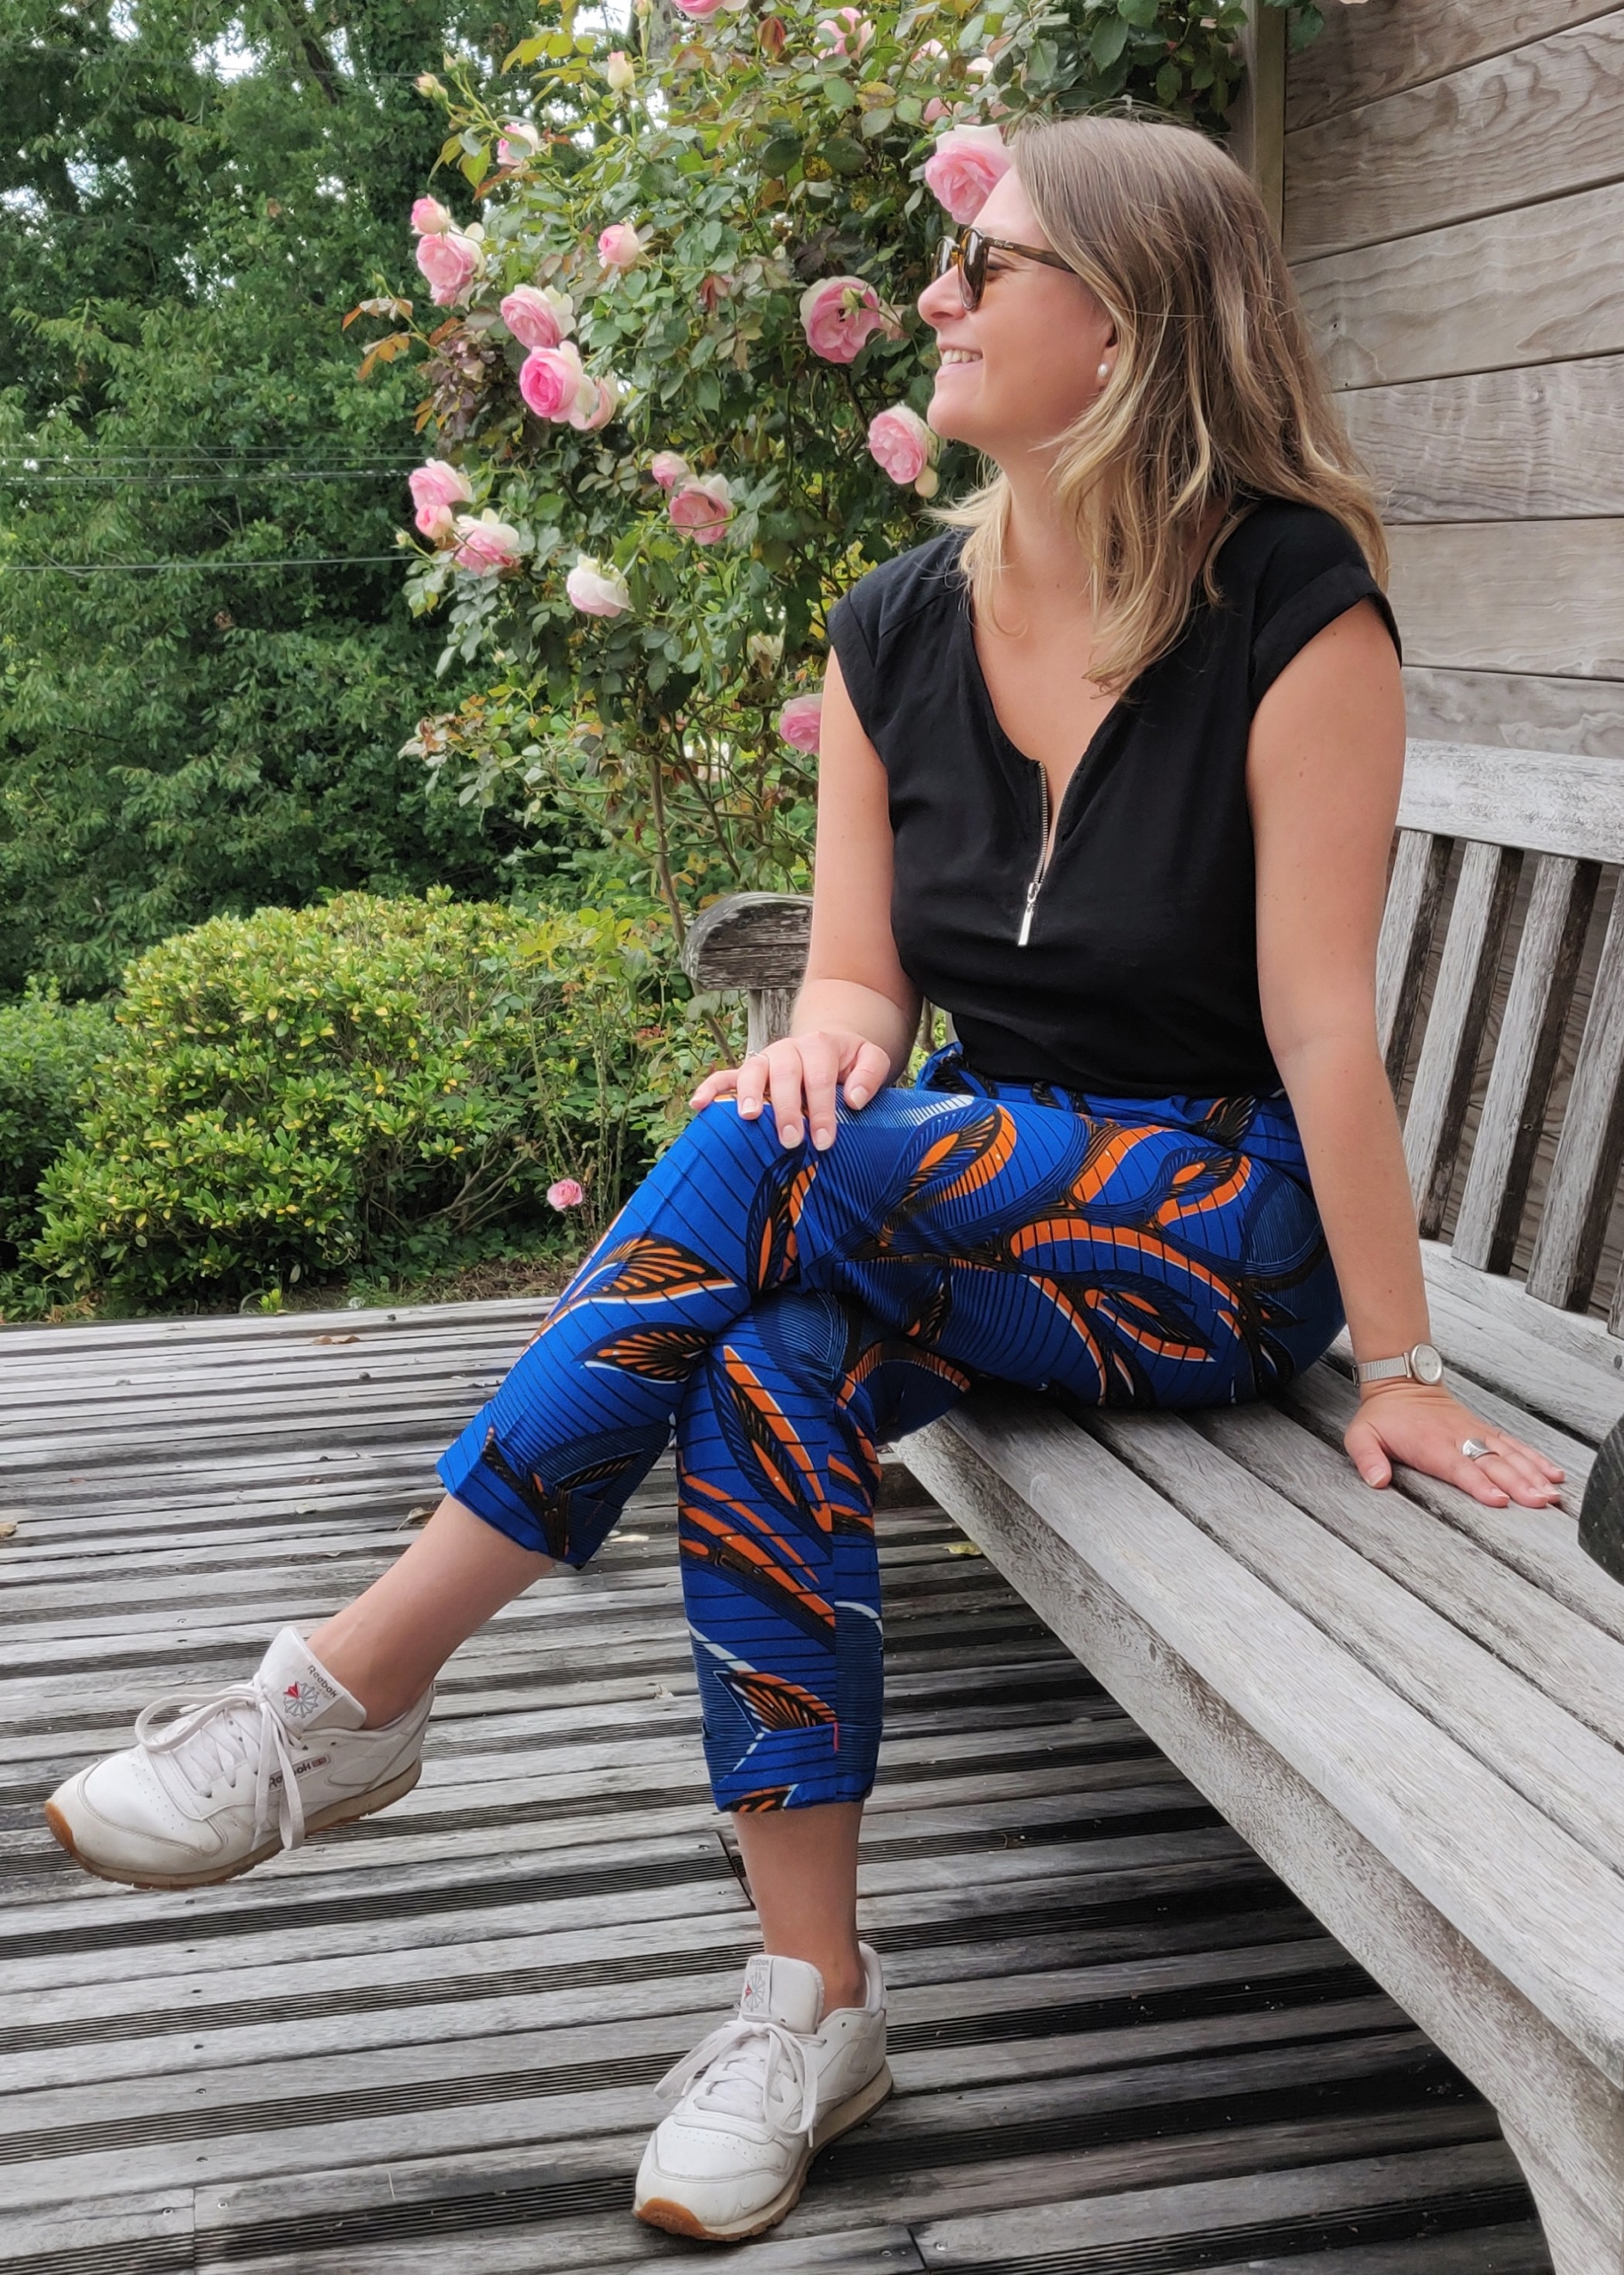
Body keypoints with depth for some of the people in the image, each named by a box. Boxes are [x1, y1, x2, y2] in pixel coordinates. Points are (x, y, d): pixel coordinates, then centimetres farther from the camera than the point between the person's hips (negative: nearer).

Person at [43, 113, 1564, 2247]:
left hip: (1228, 1221, -5)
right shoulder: (897, 629, 4)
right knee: (772, 1374, -29)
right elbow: (859, 975, 5)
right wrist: (830, 1040, -19)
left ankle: (357, 1683, -21)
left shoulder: (1295, 614, -13)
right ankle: (813, 1993, -15)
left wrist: (1398, 1369, -14)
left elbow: (1320, 1022, -16)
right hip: (974, 1206, 5)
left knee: (762, 1166, -30)